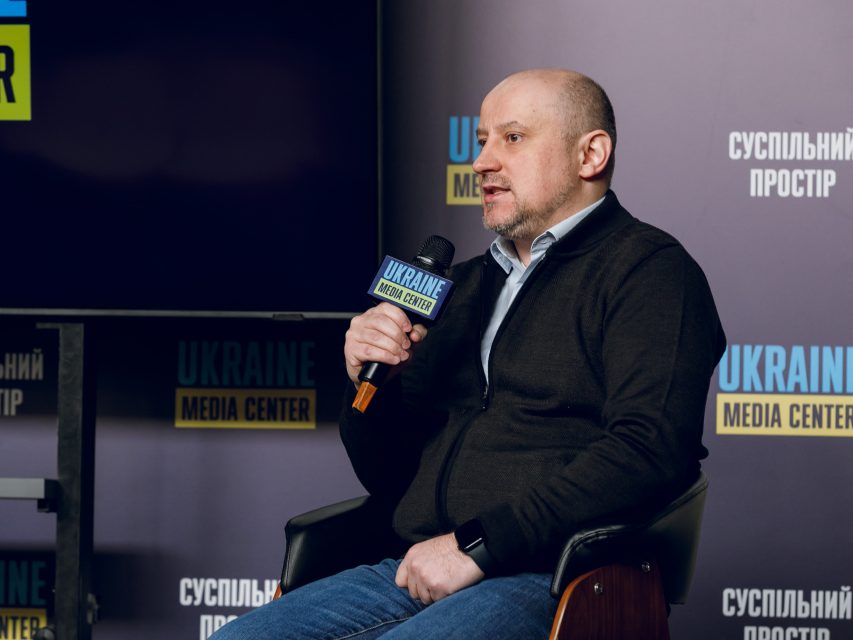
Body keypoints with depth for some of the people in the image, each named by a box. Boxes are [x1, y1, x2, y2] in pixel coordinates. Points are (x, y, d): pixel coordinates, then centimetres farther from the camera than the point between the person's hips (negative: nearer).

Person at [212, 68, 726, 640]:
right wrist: (369, 386, 6)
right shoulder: (465, 286, 25)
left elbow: (646, 450, -17)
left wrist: (478, 544, -20)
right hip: (421, 572, 8)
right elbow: (389, 478, 28)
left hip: (543, 582, -7)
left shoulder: (648, 271, 1)